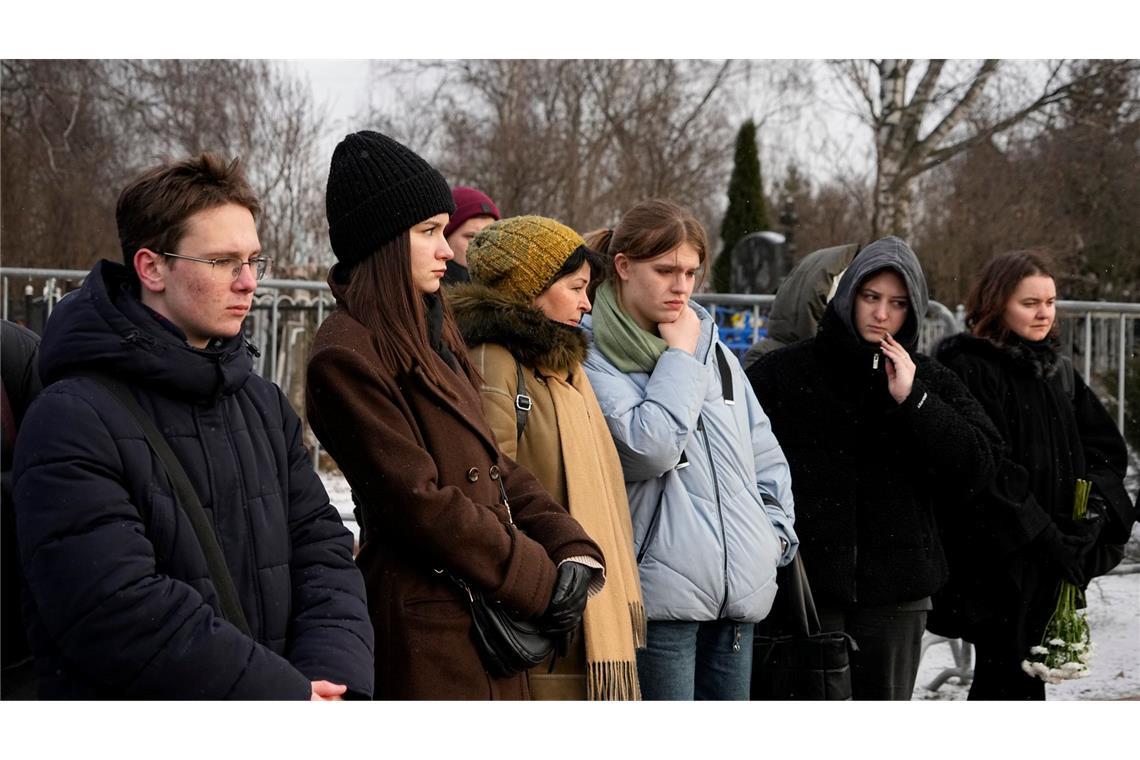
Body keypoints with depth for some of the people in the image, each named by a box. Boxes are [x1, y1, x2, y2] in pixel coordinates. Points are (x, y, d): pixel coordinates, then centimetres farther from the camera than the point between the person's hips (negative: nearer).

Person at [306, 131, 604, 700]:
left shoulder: (428, 333, 16)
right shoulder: (346, 355, -12)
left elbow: (495, 468, 15)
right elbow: (420, 502, -16)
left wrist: (571, 549, 0)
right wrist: (540, 582, -10)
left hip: (488, 618, 9)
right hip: (426, 629, -9)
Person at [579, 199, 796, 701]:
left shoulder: (712, 349, 15)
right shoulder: (592, 356, -7)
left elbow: (764, 452, 25)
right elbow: (648, 447, -21)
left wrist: (775, 529, 13)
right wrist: (679, 356, -9)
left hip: (738, 590, 7)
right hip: (660, 591, -7)